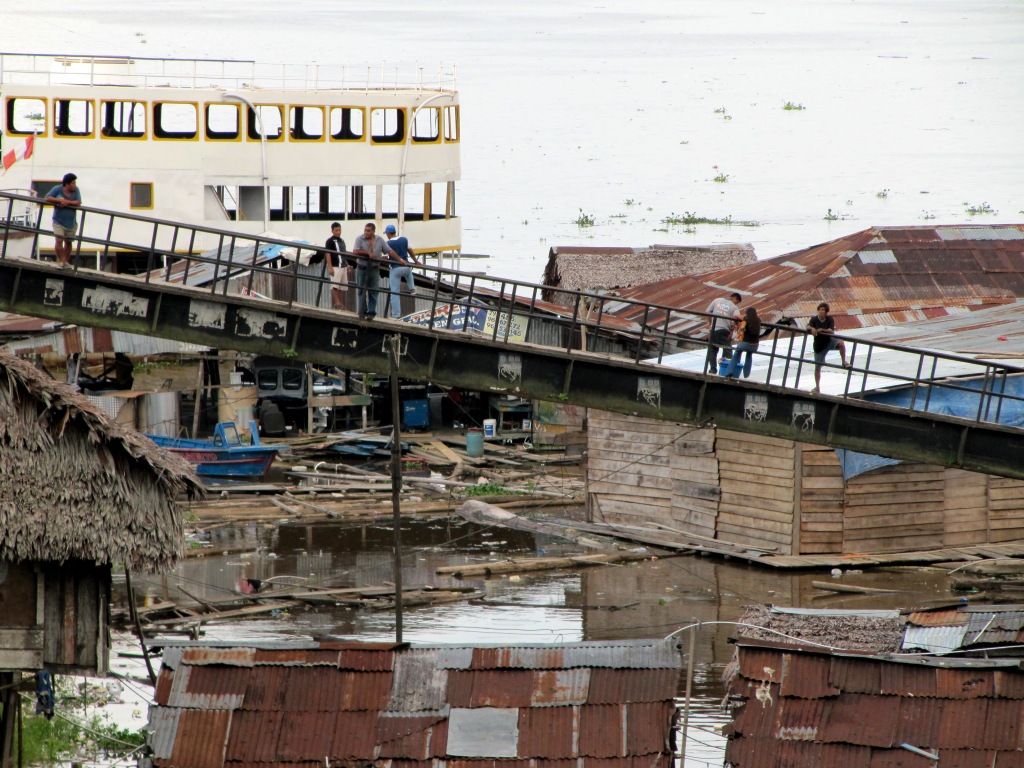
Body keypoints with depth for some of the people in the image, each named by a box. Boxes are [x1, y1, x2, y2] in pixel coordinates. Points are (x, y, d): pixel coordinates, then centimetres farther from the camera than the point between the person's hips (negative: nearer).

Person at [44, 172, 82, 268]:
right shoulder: (58, 189, -8)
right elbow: (47, 198, -13)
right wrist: (59, 200, -23)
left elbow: (78, 203, -13)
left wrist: (66, 202, -23)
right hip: (59, 221, -3)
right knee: (59, 240, -16)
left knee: (68, 242, 13)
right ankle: (61, 260, -11)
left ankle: (66, 261, 24)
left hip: (71, 223, 3)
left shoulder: (76, 190, -4)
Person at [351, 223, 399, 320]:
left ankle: (371, 312, 0)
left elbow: (390, 251, 6)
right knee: (361, 291, 3)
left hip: (374, 269, 1)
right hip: (362, 268, -1)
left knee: (373, 292, -2)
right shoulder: (360, 239, -2)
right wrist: (368, 253, -18)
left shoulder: (380, 240, 6)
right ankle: (362, 311, 11)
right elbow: (355, 251, -16)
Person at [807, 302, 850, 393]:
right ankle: (817, 387, 19)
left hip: (829, 341, -1)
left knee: (840, 342, -32)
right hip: (819, 345, 1)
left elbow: (831, 331, -19)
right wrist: (812, 328, -45)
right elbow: (808, 327, -22)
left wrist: (821, 330, -34)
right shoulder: (814, 320, -6)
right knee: (817, 367, 6)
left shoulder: (830, 319, -7)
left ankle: (844, 362, -16)